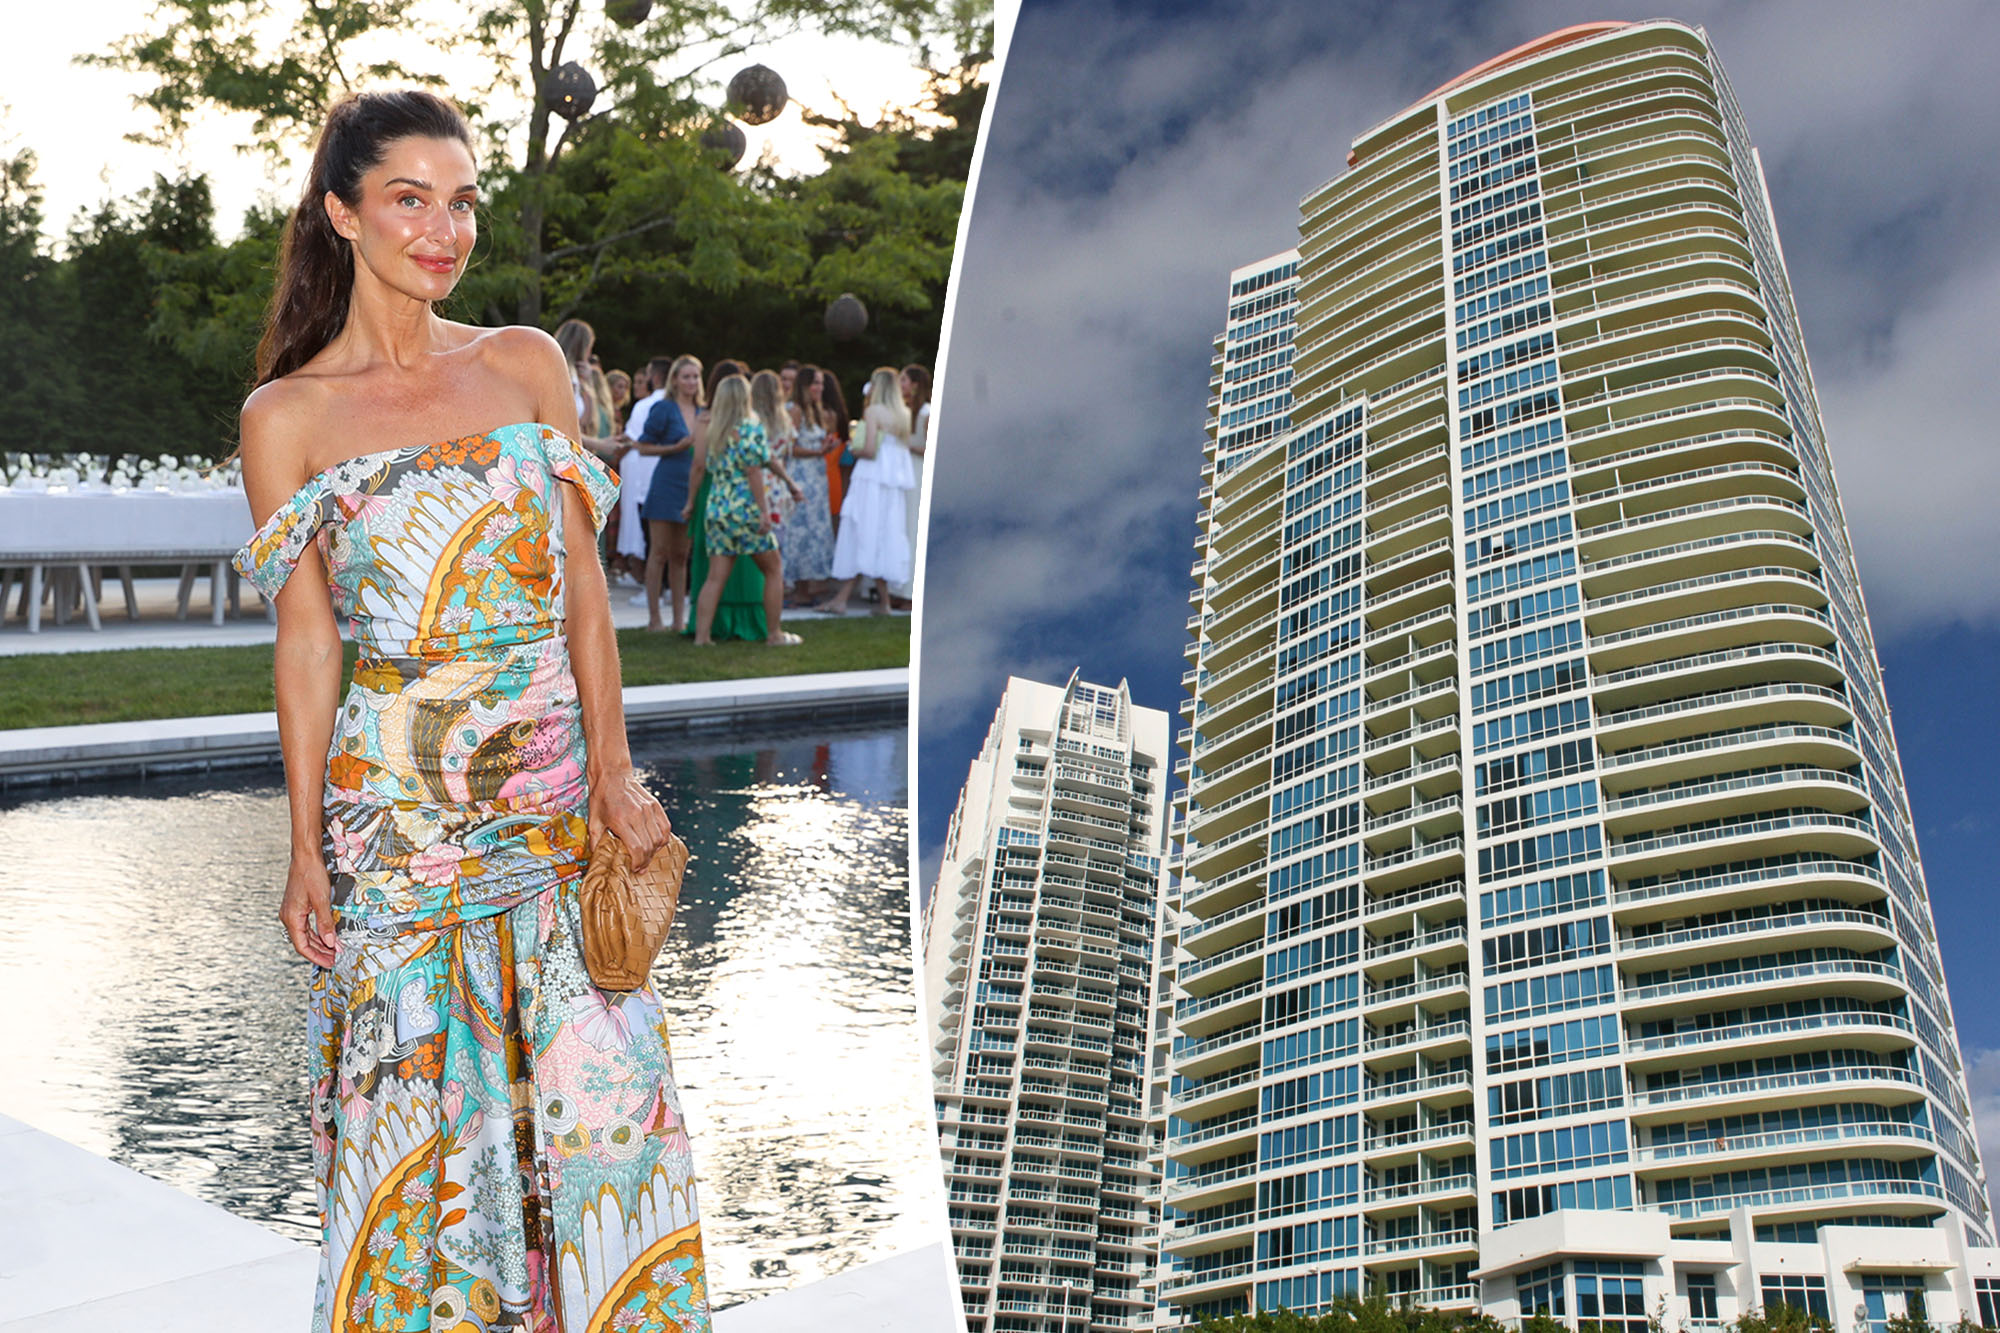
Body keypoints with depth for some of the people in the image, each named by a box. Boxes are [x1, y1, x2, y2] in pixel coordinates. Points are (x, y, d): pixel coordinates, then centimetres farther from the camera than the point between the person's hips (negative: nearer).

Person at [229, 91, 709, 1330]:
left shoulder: (528, 366, 6)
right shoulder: (288, 415, 0)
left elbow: (582, 583, 4)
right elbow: (307, 641, 0)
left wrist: (612, 766, -4)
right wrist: (305, 847, -2)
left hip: (556, 787, 2)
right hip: (399, 800, -2)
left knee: (596, 1079, 3)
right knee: (418, 1093, 6)